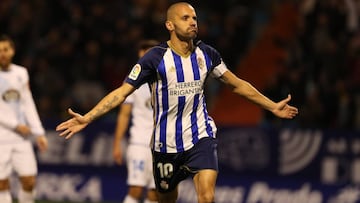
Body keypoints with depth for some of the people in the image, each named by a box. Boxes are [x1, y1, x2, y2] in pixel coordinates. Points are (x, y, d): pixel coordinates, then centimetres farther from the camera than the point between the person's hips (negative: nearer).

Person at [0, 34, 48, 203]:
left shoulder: (21, 73, 11)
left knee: (29, 181, -1)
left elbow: (28, 105, 12)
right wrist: (16, 125, -11)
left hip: (22, 138, 4)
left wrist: (39, 133, 7)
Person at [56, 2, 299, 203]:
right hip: (167, 141, -1)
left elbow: (238, 84, 15)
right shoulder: (156, 58, -11)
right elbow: (122, 92, -11)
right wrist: (87, 118, -21)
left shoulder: (206, 54, 0)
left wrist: (273, 106, 18)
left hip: (201, 136, 1)